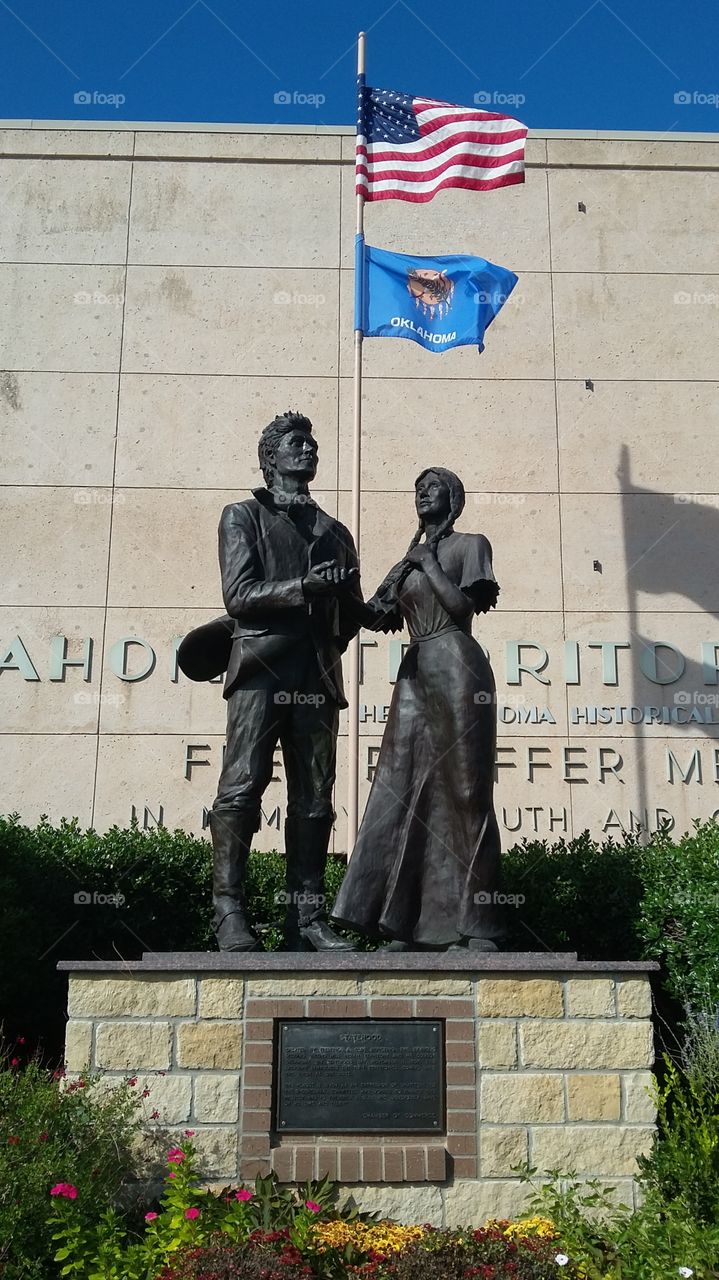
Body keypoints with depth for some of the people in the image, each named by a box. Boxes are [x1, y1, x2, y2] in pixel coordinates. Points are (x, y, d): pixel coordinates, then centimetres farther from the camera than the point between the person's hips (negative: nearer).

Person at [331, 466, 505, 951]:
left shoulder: (470, 544, 6)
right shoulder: (411, 559, 22)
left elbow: (463, 605, -9)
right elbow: (379, 615, 13)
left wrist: (429, 564, -1)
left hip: (457, 670, -6)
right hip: (415, 675, 6)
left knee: (463, 793, -7)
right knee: (402, 793, -2)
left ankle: (478, 927, -3)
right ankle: (407, 924, 1)